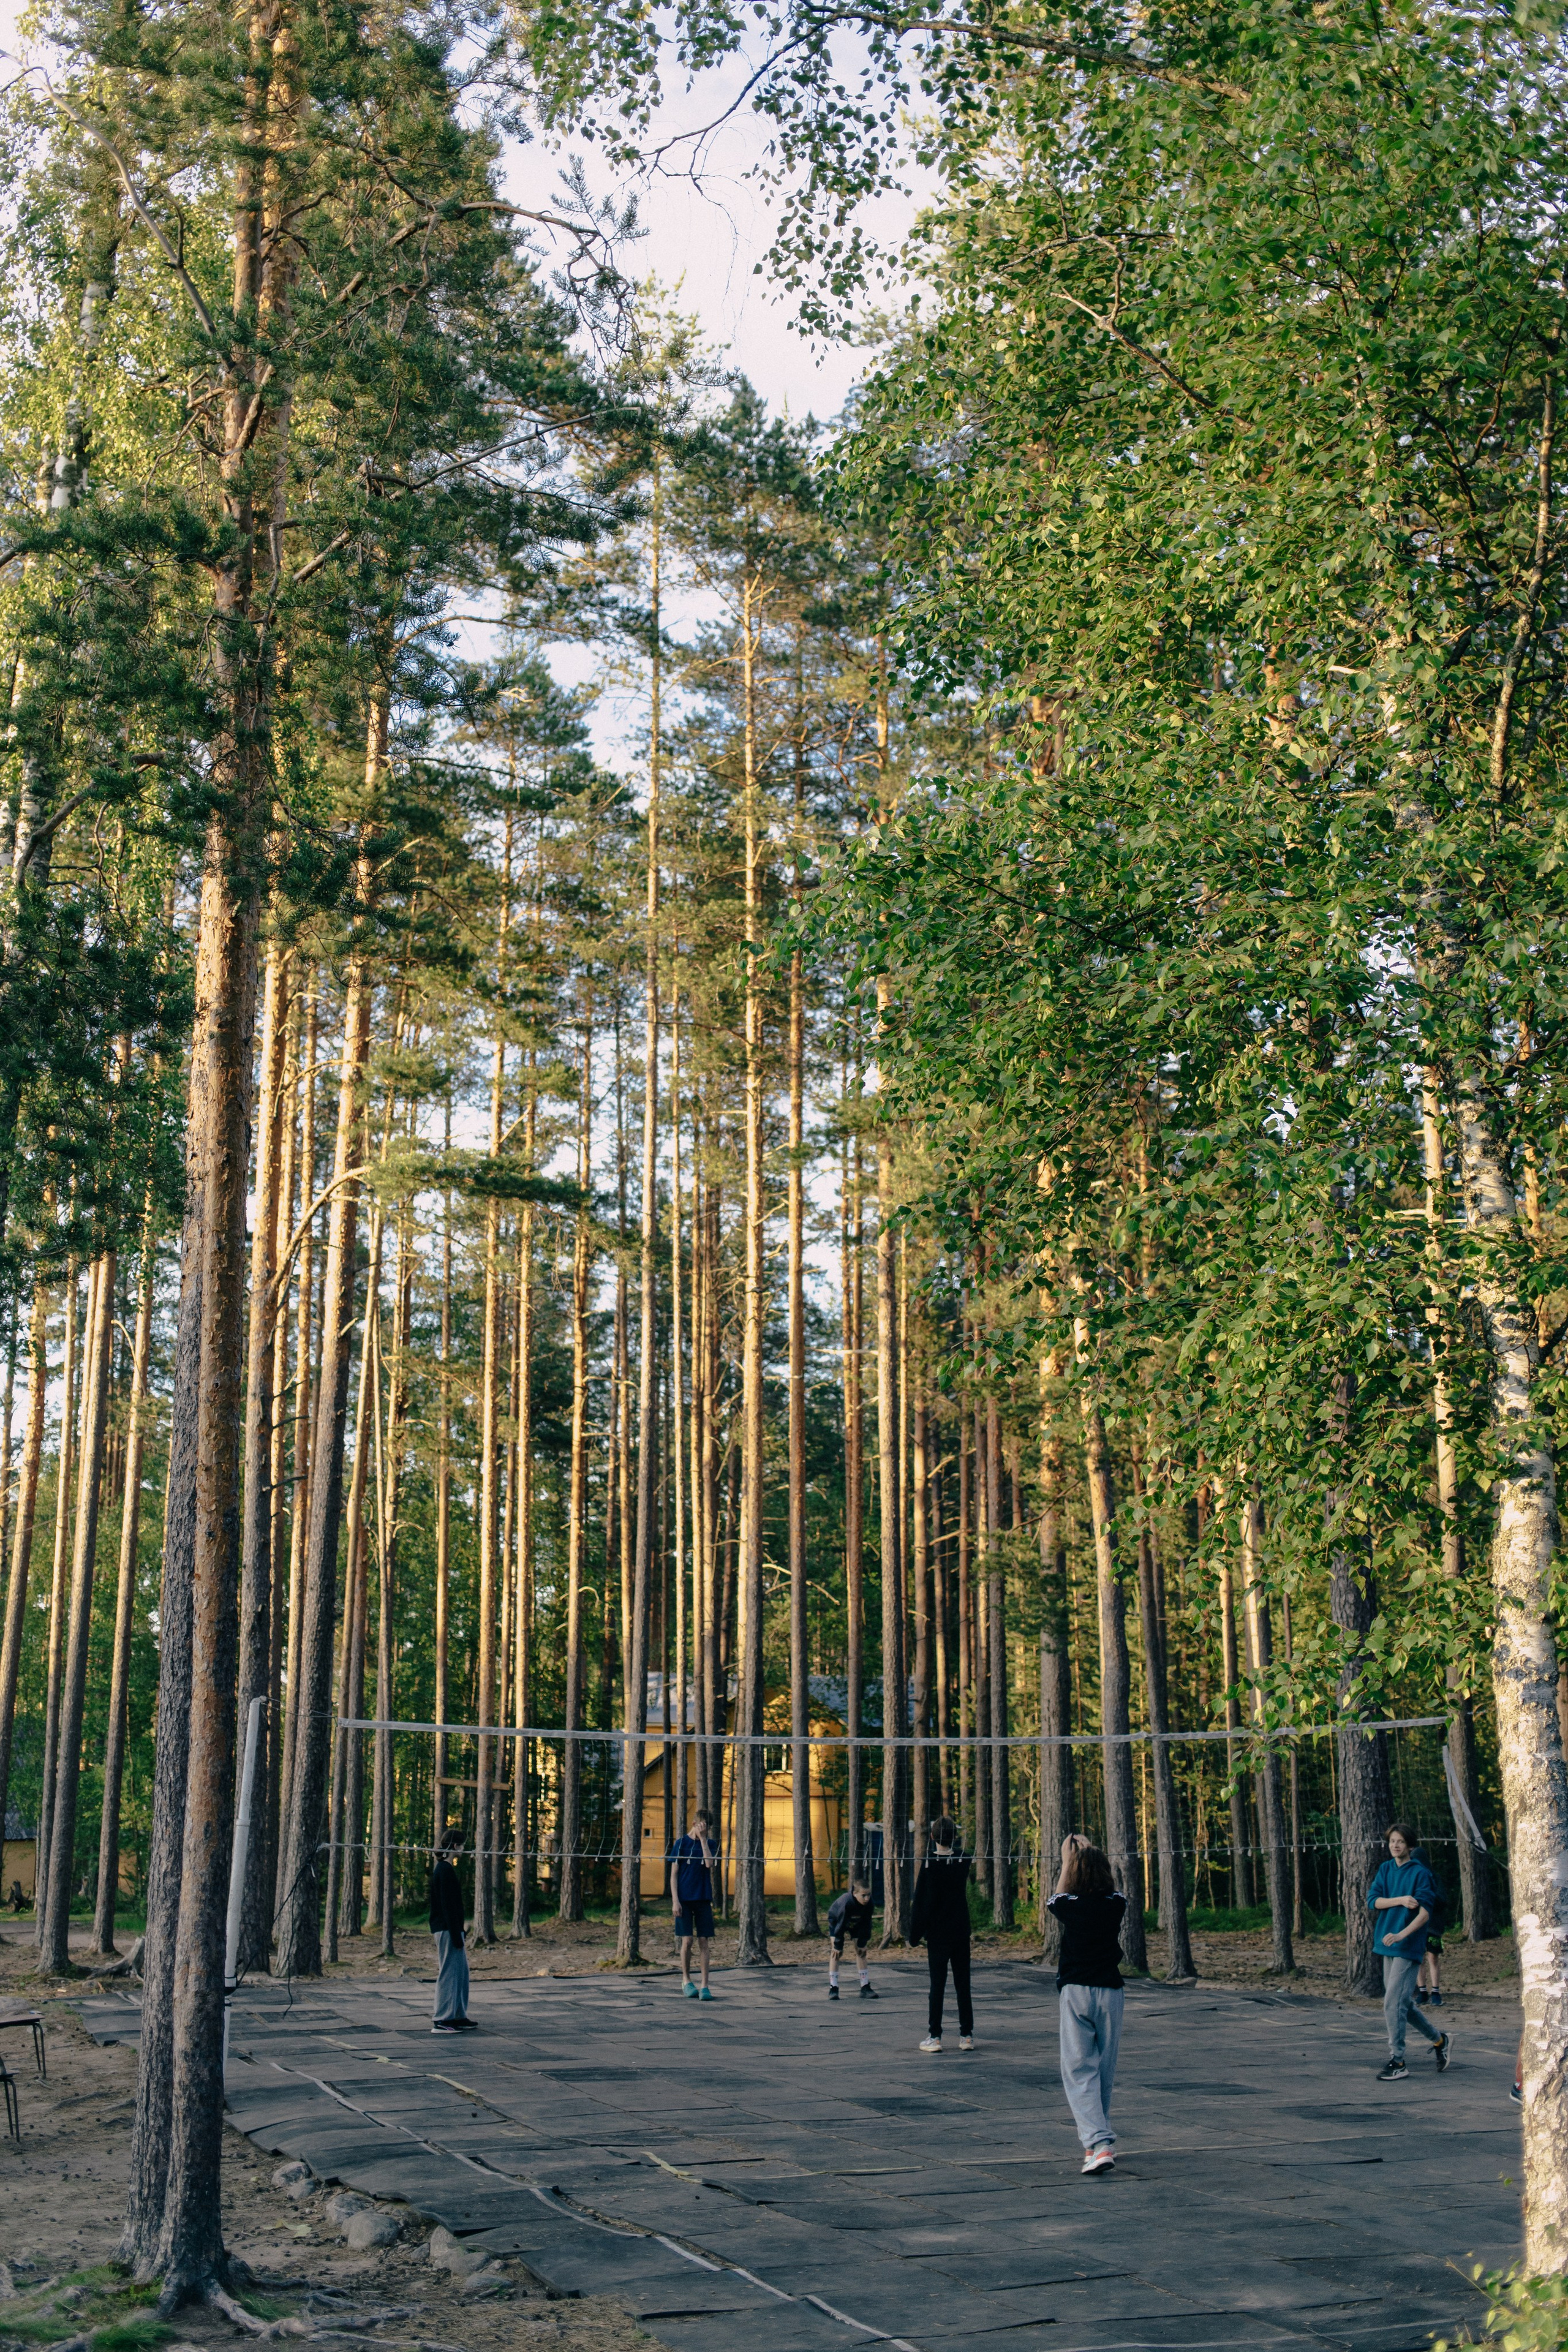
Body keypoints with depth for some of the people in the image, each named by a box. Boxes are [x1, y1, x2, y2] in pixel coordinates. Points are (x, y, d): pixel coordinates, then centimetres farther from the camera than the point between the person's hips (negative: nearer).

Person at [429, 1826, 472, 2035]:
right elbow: (448, 1906, -19)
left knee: (461, 1973, 14)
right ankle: (442, 2022, -3)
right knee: (448, 1974, -6)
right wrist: (457, 1937, -19)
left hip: (451, 1929, 10)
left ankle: (459, 2017, 20)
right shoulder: (445, 1871, -16)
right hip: (447, 1930, -10)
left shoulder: (445, 1869, 15)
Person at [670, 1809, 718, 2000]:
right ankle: (686, 1981, 16)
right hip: (684, 1899, -2)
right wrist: (675, 1901, -8)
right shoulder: (681, 1843, 1)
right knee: (687, 1941, -3)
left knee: (704, 1941, -2)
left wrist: (703, 1839, -13)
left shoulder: (710, 1844, 7)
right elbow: (674, 1874, 0)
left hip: (703, 1899, 2)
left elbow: (709, 1863, -12)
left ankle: (704, 1986, 0)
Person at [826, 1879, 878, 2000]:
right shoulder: (846, 1903, -42)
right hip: (836, 1921, -4)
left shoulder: (869, 1903, -28)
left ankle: (865, 1987, 1)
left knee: (861, 1952, -2)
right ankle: (833, 1988, -14)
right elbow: (840, 1926, -32)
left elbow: (866, 1924, -14)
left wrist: (863, 1943, -11)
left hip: (855, 1923, 4)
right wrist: (838, 1946, -26)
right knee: (835, 1953, -15)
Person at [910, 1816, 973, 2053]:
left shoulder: (930, 1864, -13)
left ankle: (934, 2037, 1)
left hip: (937, 1935, -4)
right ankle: (967, 2036, 10)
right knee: (963, 1985, 9)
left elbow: (921, 1902, -12)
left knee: (938, 1985, 1)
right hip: (961, 1932, 4)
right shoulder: (963, 1862, 0)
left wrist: (915, 1934, -5)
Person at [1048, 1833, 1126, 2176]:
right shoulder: (1117, 1905, -1)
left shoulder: (1068, 1906, -8)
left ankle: (1099, 2144, -19)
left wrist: (1068, 1861, 24)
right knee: (1105, 2070, 16)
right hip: (1110, 1993, 3)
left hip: (1076, 1993, -3)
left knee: (1079, 2071, -4)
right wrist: (1093, 1855, 28)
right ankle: (1098, 2138, 28)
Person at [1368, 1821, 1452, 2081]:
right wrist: (1400, 1900, -15)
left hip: (1409, 1946, -7)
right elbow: (1373, 1901, 0)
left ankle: (1397, 2061, -4)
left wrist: (1401, 1935, -29)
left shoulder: (1420, 1873, -8)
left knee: (1393, 2003, -12)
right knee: (1402, 2004, 14)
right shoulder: (1386, 1869, 11)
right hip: (1388, 1944, 7)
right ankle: (1440, 2040, 32)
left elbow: (1424, 1914, -16)